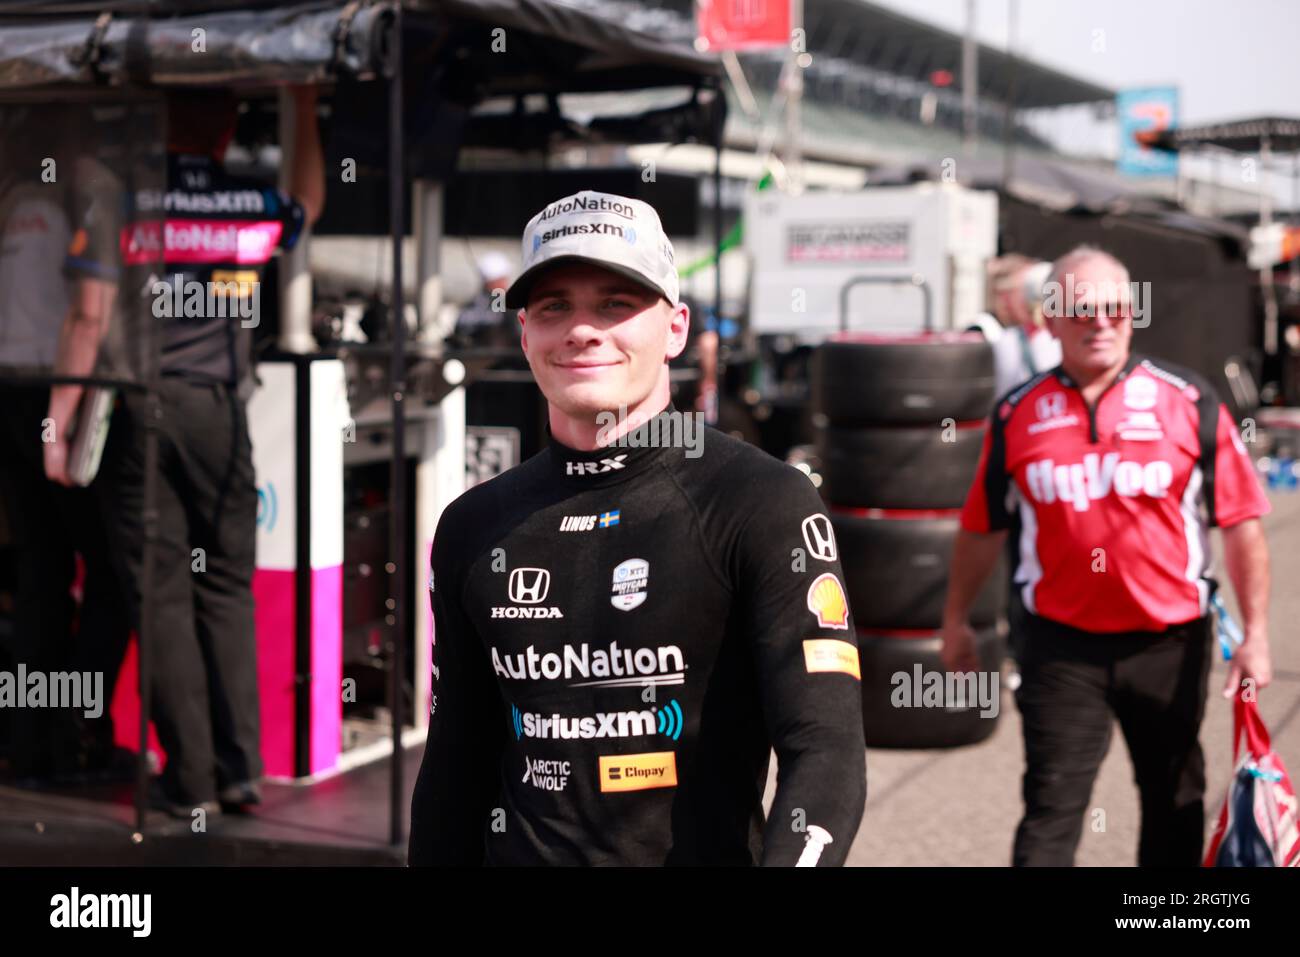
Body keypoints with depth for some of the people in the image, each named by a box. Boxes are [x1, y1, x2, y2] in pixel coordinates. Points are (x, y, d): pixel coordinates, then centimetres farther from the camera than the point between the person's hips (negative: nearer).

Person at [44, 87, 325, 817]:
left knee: (162, 593, 3)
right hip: (219, 408, 2)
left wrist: (59, 422, -2)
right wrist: (305, 106, 33)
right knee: (228, 589, 10)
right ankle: (241, 769, 8)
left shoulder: (120, 201, -3)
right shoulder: (255, 206, 3)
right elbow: (309, 201, 29)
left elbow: (90, 320, -7)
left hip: (139, 406, -1)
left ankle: (190, 779, 6)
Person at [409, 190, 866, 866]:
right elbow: (455, 771, 12)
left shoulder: (765, 504, -10)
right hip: (517, 851, 4)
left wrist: (787, 857, -35)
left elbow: (825, 755, -20)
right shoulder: (473, 528, 6)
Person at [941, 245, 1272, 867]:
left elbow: (1241, 523, -4)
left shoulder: (1189, 403, -4)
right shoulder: (1018, 414, 0)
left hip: (1169, 644, 1)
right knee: (1051, 809, -3)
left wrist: (1255, 633, -8)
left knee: (1174, 803, 18)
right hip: (1062, 646, 0)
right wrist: (956, 621, 15)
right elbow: (982, 527, 10)